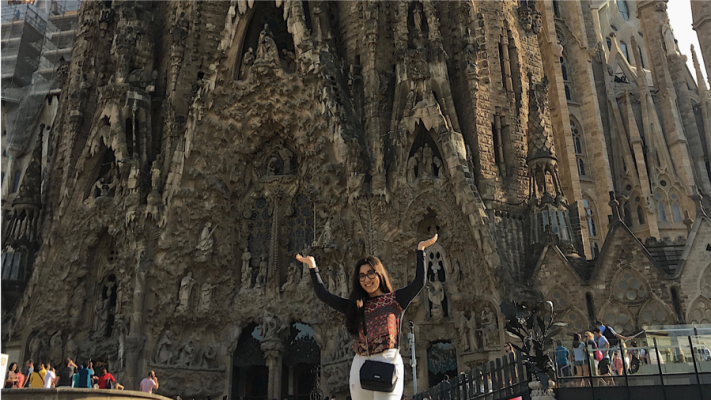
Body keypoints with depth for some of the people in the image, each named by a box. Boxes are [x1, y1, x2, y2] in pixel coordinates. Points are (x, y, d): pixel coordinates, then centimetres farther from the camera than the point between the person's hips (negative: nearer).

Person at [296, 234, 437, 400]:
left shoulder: (394, 300, 5)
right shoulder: (355, 306, 16)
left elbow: (419, 282, -8)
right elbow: (323, 295, 17)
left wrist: (421, 250, -8)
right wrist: (312, 266, 18)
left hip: (388, 362, -4)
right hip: (360, 366, 4)